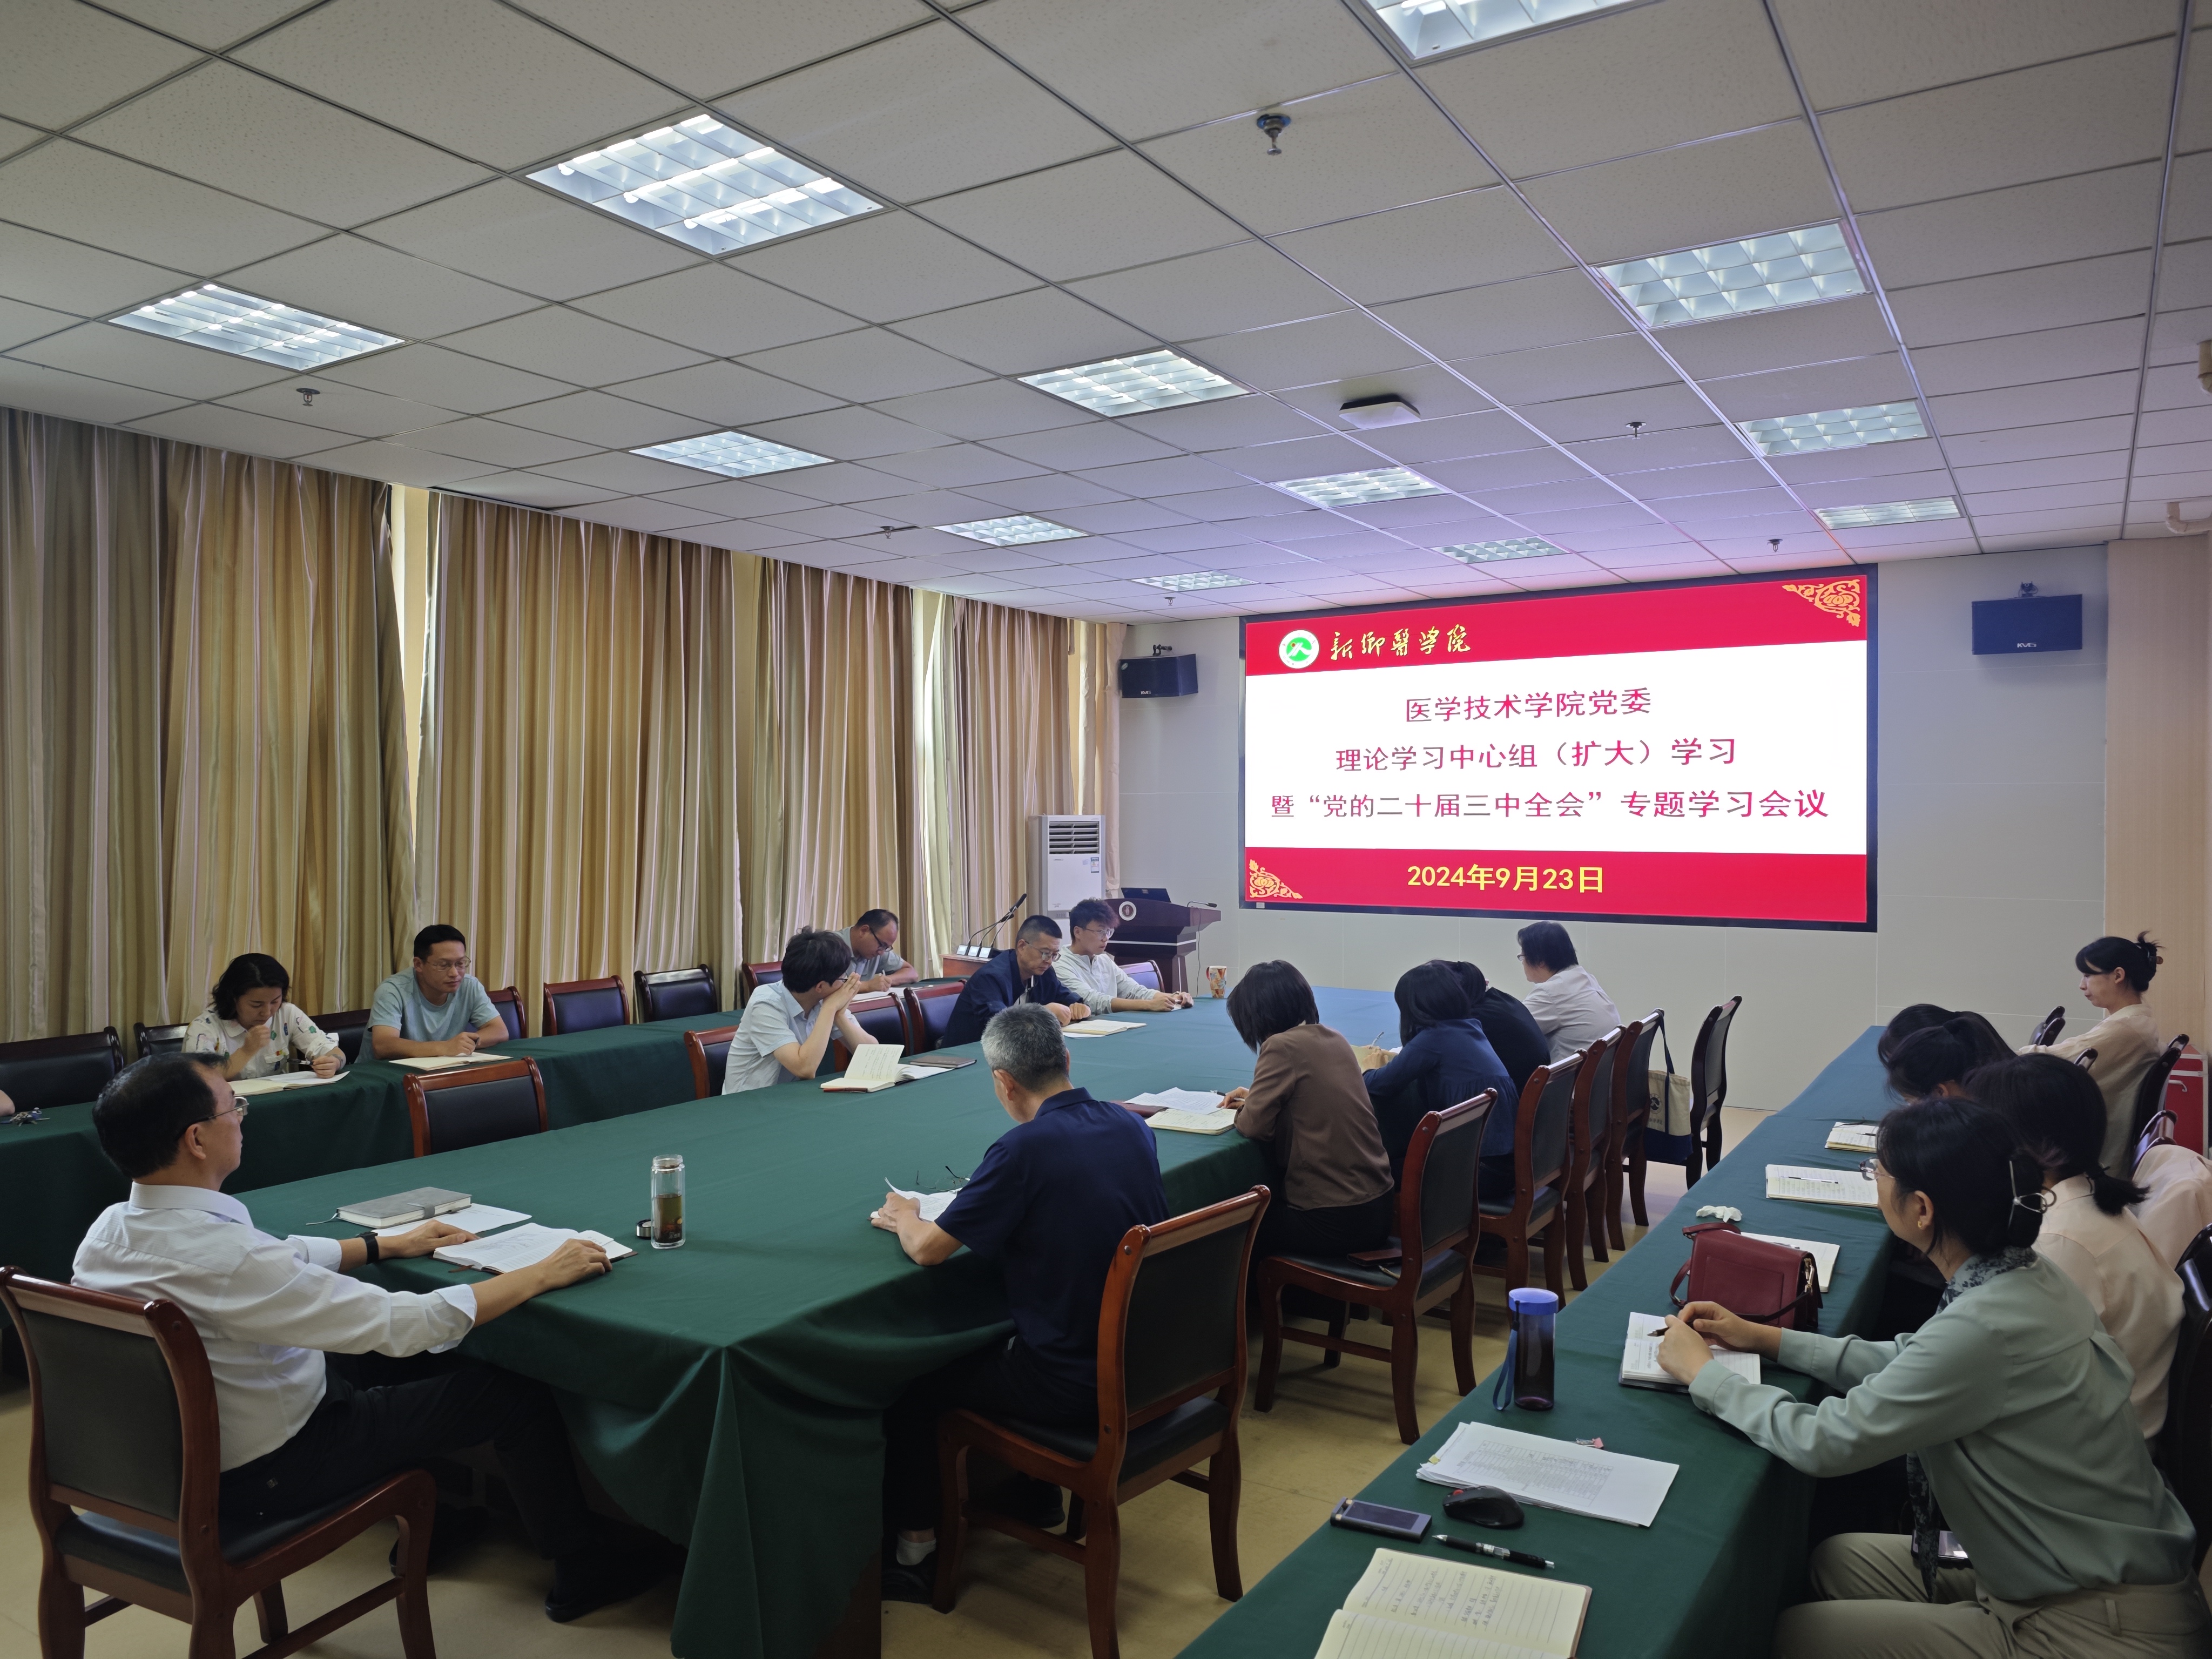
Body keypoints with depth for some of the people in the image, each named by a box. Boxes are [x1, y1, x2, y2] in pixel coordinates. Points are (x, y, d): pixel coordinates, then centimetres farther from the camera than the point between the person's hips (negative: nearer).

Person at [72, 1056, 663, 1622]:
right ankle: (583, 1567, 19)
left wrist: (390, 1244, 13)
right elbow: (404, 1322, -30)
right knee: (517, 1393, 0)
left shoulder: (109, 1229, -8)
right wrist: (545, 1273, -20)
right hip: (263, 1476, -8)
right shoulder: (222, 1257, -36)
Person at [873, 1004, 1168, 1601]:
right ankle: (1040, 1495, 45)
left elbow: (928, 1249, -16)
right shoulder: (1131, 1126, -2)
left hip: (1076, 1388, -7)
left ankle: (916, 1551, 22)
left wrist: (902, 1217, 6)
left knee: (913, 1384, 12)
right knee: (990, 1340, 33)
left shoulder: (1025, 1149, -23)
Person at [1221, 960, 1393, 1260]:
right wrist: (1254, 1099, 17)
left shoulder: (1283, 1046, -16)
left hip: (1333, 1221, -7)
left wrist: (1241, 1112, 6)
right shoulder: (1334, 1040, 7)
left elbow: (1254, 1126, -15)